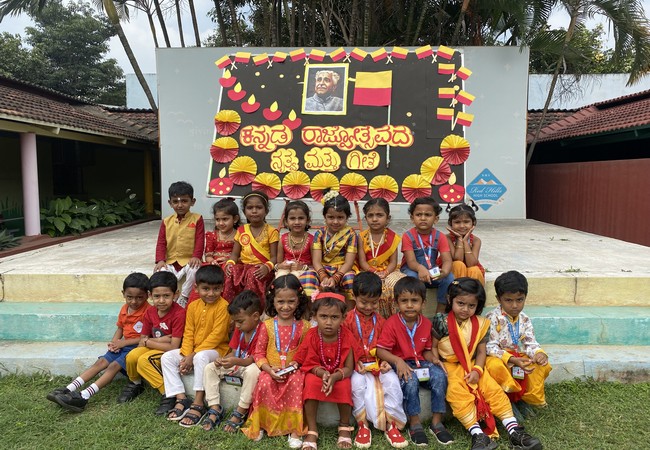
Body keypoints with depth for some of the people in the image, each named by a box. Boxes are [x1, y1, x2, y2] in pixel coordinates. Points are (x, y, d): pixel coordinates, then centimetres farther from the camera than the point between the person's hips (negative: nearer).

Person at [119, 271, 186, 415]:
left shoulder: (179, 314, -23)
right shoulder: (150, 313, -3)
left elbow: (173, 347, -23)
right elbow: (142, 341, 0)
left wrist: (148, 342, -12)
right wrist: (161, 340, -21)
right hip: (153, 348, 6)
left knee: (144, 360, -27)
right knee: (132, 356, -19)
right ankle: (135, 384, 14)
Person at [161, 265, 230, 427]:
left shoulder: (223, 306, -15)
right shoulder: (193, 306, 5)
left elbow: (216, 336, -18)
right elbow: (188, 333, 4)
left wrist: (193, 355, -19)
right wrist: (186, 356, -12)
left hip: (216, 350, -7)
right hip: (193, 351, 7)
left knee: (201, 356, -36)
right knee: (167, 357, -7)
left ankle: (198, 404, -26)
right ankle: (181, 399, -6)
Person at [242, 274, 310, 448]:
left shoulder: (304, 326, 0)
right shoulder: (267, 325, 0)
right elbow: (259, 352, 1)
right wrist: (269, 369, -14)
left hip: (294, 372, 0)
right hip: (270, 372, 1)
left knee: (296, 382, -31)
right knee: (265, 383, -30)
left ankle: (294, 430, -18)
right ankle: (261, 424, -6)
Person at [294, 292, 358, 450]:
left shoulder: (346, 336, -17)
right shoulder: (312, 336, -16)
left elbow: (348, 368, -17)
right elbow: (311, 364, -11)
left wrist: (335, 376, -37)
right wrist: (323, 373, -33)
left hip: (339, 375, 0)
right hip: (317, 373, 0)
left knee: (344, 386, -32)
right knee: (312, 383, -32)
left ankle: (345, 428, -4)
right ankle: (312, 431, -18)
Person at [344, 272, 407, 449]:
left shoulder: (380, 320, 9)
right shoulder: (349, 320, -3)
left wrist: (386, 361, -8)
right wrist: (355, 363, -19)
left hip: (379, 364, 3)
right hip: (357, 365, -3)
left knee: (392, 381, -25)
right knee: (357, 382, -34)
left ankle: (391, 424, -12)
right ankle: (363, 425, -16)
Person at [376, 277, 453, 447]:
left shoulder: (426, 323, 5)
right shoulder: (392, 323, -10)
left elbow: (426, 350, 14)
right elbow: (380, 350, -13)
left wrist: (433, 358, -8)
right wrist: (398, 361, -28)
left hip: (420, 362, 4)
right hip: (401, 365, -4)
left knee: (439, 375, -24)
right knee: (410, 380, -35)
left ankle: (436, 422, -10)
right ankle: (415, 424, -15)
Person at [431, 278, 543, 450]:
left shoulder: (480, 324, 1)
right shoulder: (441, 321, -8)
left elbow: (481, 351, 2)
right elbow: (433, 346, -4)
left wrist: (477, 370, -13)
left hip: (473, 366, 4)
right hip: (450, 366, -3)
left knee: (494, 389, -13)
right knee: (458, 392, -29)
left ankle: (514, 431, -10)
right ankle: (477, 434, -30)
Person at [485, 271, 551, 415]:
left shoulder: (524, 319, 2)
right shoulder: (493, 318, -18)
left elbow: (531, 343, 1)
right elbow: (490, 346, -22)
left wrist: (538, 353, -24)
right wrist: (512, 359, -33)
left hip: (519, 357, 6)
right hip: (499, 358, -6)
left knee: (543, 365, -14)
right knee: (494, 365, -38)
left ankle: (529, 397, 0)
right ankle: (508, 399, -14)